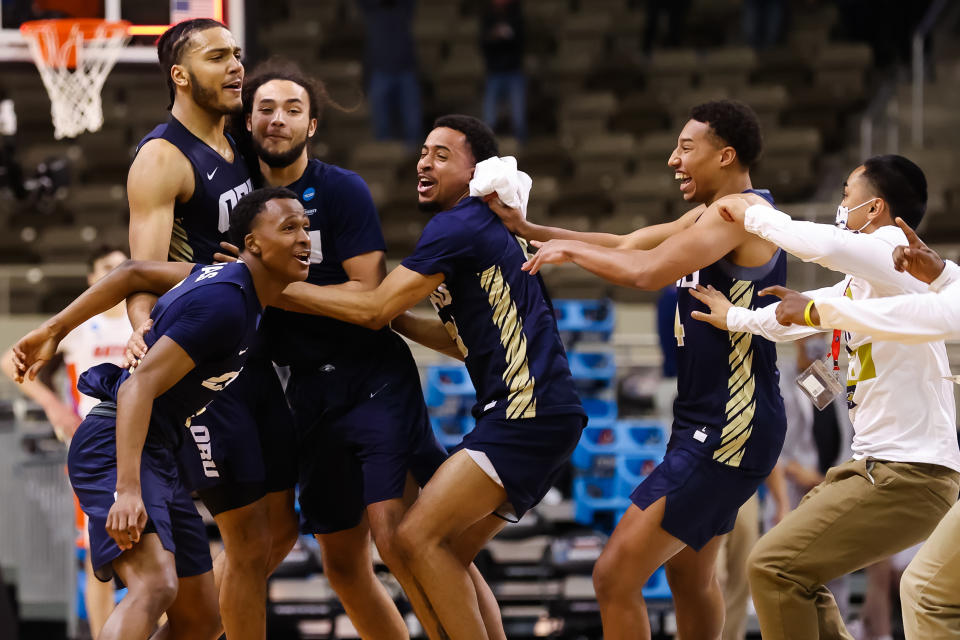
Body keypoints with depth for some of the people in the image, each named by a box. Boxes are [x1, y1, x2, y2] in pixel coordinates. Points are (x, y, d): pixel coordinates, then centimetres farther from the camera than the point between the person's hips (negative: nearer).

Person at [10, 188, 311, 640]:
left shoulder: (227, 277, 10)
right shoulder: (225, 303, -21)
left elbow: (135, 274, 18)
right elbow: (140, 386, -26)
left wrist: (53, 331, 22)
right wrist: (128, 490, -35)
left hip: (159, 455, 11)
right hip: (114, 448, -11)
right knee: (155, 586, -33)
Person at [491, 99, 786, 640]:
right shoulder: (708, 217, 15)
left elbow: (649, 272, -28)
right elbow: (627, 246, 21)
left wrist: (571, 249, -13)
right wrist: (529, 229, 13)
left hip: (728, 433, -11)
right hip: (706, 426, 11)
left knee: (616, 576, -14)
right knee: (690, 578, 26)